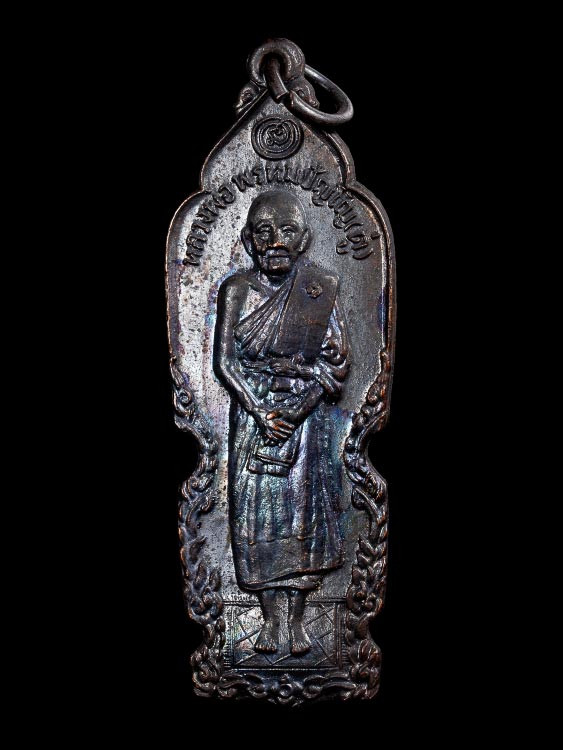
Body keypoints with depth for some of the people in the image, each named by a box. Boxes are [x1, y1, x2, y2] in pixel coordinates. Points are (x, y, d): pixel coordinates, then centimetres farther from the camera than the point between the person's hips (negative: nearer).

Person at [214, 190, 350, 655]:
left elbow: (336, 360, -4)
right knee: (255, 512, 1)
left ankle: (297, 618, 18)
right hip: (251, 412, 1)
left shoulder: (321, 289, -1)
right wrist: (262, 414, -11)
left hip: (307, 413, 0)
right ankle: (270, 616, 17)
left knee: (304, 511, 2)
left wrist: (297, 409, -14)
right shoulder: (236, 290, -1)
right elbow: (224, 361, -3)